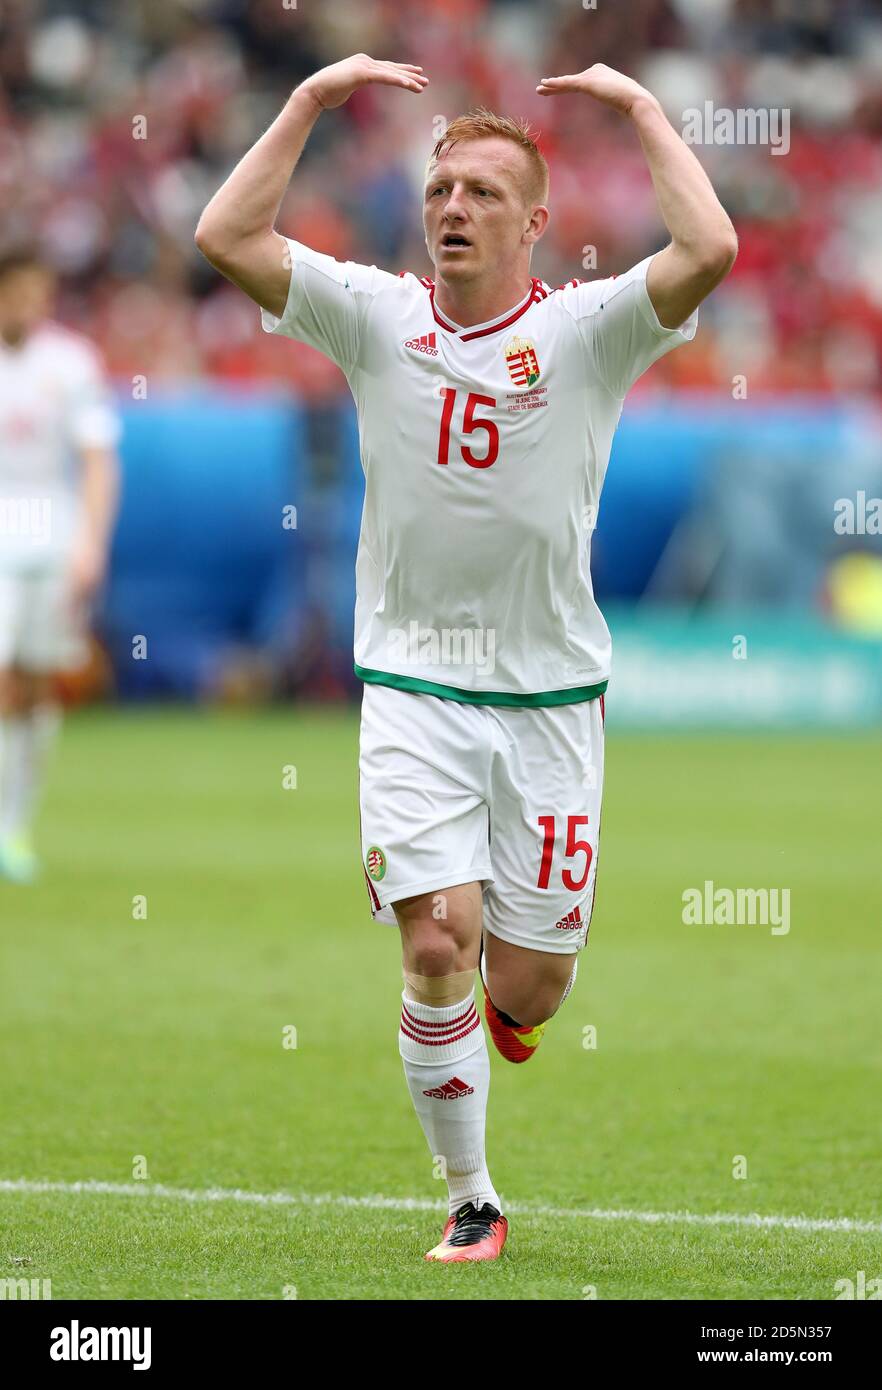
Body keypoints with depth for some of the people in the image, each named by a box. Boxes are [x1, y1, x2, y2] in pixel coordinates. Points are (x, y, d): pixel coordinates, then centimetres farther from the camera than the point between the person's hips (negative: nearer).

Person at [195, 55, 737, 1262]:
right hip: (414, 687, 0)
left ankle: (511, 971, 42)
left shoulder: (585, 329, -4)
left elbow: (709, 254, -22)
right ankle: (472, 1203, 4)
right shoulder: (377, 317, 1)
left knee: (527, 987, 2)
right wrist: (314, 98, -8)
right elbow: (227, 238, -8)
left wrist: (639, 106, -13)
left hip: (552, 697, 0)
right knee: (436, 947, -12)